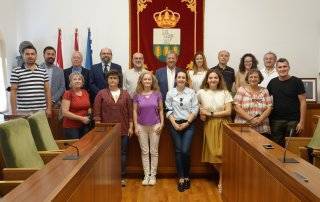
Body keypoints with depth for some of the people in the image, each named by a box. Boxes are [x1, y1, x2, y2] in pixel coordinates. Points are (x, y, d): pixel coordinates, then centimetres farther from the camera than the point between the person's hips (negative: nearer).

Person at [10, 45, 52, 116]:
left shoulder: (43, 71, 10)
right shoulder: (16, 71, 0)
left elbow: (47, 90, 12)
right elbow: (13, 92, -1)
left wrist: (49, 108, 6)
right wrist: (14, 112, -4)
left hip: (41, 111, 3)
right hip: (23, 111, -3)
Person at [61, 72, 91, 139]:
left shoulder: (85, 92, 9)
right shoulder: (68, 93, -7)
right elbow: (65, 112, -14)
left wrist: (90, 112, 2)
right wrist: (81, 118, -15)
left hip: (85, 126, 5)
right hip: (71, 127, -5)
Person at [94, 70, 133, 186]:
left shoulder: (125, 94, 7)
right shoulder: (101, 94, 2)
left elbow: (130, 112, 7)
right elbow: (97, 113, -1)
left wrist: (131, 127, 2)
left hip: (123, 130, 2)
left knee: (122, 153, 7)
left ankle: (122, 177, 17)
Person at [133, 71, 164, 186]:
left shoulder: (157, 94, -2)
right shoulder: (137, 95, -1)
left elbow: (161, 110, 3)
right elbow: (135, 111, 2)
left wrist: (162, 123, -4)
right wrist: (135, 126, -3)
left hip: (155, 126, 0)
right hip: (142, 126, 1)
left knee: (154, 152, 5)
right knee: (144, 152, 7)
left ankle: (153, 175, 16)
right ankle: (146, 175, 16)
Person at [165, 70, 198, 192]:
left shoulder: (191, 92, 1)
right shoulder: (170, 93, 2)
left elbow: (195, 109, -2)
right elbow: (168, 110, 1)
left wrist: (187, 123, -9)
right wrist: (174, 123, -8)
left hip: (188, 124, -1)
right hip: (175, 125, 1)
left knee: (185, 151, -9)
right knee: (178, 151, 3)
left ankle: (186, 176, 11)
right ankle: (181, 178, 10)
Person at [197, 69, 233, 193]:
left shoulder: (225, 93, 0)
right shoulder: (201, 93, 2)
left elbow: (228, 111, -6)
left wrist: (211, 114, -10)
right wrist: (202, 114, -4)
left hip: (223, 125, -1)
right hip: (209, 126, 1)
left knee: (222, 152, -3)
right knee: (212, 153, 0)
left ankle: (221, 180, 14)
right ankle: (223, 176, 24)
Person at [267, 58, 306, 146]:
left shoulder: (297, 82, -4)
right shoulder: (272, 82, 6)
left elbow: (303, 102, -5)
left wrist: (302, 122, -10)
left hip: (293, 121, -3)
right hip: (276, 121, 3)